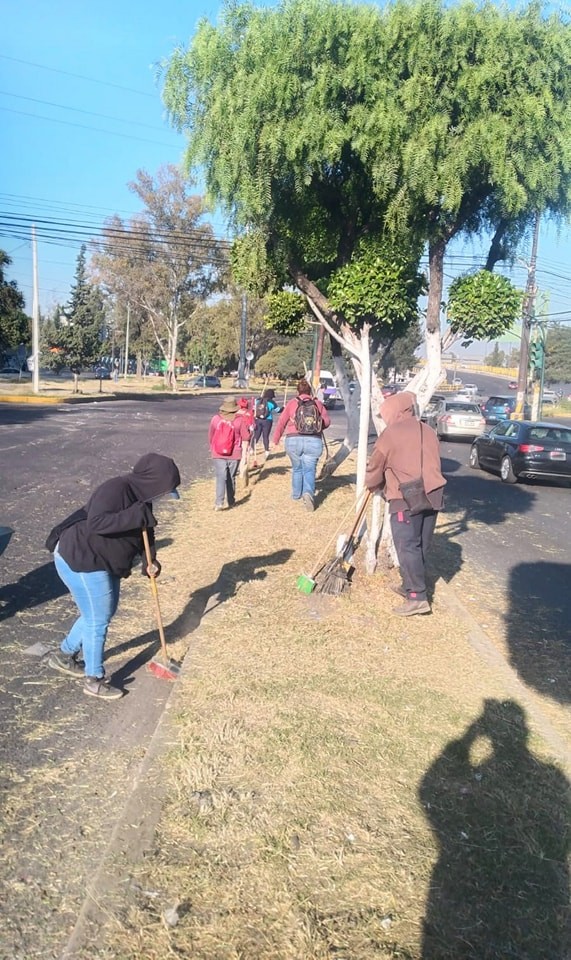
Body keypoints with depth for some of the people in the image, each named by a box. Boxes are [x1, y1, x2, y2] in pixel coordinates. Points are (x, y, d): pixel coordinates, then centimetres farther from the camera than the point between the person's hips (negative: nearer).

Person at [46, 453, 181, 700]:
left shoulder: (140, 497, 4)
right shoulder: (115, 489, -26)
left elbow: (144, 531, 12)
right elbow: (96, 523, -38)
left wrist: (150, 561, -3)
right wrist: (137, 516, -36)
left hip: (103, 562, 10)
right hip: (80, 560, -10)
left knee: (103, 613, 22)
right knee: (98, 620, 0)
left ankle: (65, 656, 41)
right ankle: (94, 680, 17)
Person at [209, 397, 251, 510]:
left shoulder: (215, 419, -3)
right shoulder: (240, 420, -6)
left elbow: (210, 437, 7)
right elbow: (245, 438, -2)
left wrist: (211, 449, 22)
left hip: (218, 454, 0)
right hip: (234, 454, 0)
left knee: (221, 477, -4)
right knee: (231, 478, 14)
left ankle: (219, 502, -19)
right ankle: (231, 501, 26)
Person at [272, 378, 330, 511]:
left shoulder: (292, 403, 4)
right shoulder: (318, 403, 7)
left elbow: (281, 422, 6)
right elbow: (327, 421, 9)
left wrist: (276, 439, 18)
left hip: (293, 440, 0)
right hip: (314, 442, 0)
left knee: (297, 468, 19)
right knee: (309, 470, 2)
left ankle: (296, 494, 32)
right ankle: (308, 493, -22)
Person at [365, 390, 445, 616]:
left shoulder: (391, 434, -3)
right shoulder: (428, 432, 17)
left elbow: (375, 469, 4)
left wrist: (370, 485, 26)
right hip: (432, 494, 7)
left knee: (407, 547, -4)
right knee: (421, 546, 15)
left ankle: (417, 597, -5)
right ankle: (410, 585, 27)